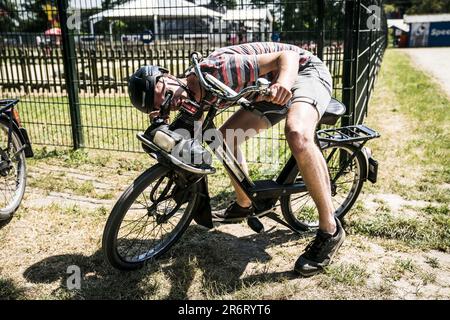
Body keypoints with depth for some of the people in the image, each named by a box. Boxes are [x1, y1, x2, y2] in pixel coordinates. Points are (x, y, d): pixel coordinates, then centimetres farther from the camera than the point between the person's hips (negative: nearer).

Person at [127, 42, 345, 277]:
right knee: (225, 137, 1)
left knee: (297, 134, -36)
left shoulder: (220, 69, -30)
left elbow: (287, 55, -27)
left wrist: (283, 83, -49)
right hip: (272, 90, 8)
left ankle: (330, 230, -22)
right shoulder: (197, 98, -7)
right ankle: (243, 205, 21)